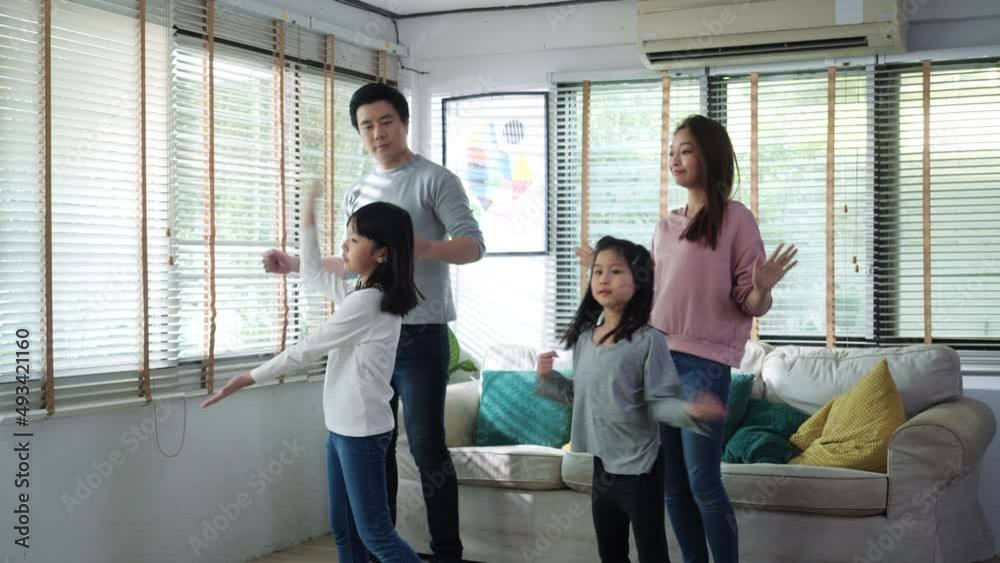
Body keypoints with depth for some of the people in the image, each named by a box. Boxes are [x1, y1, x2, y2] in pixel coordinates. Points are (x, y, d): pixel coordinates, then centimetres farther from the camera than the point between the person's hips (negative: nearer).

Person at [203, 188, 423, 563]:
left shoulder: (365, 302, -21)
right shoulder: (369, 293, 8)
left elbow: (306, 350, -17)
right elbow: (313, 272, 22)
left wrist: (247, 379, -10)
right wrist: (308, 218, 14)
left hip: (361, 430, -10)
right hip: (343, 426, 10)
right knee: (343, 529, 13)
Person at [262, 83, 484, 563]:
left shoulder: (435, 180, -4)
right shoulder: (357, 193, 16)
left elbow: (473, 247, -12)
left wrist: (420, 247, -29)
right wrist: (295, 264, 19)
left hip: (420, 336, -6)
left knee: (426, 446, -4)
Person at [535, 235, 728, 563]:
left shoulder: (648, 341, -14)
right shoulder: (584, 337, 6)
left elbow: (660, 402, -15)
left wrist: (691, 410, -34)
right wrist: (549, 379, 3)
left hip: (638, 465, -6)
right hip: (602, 463, 6)